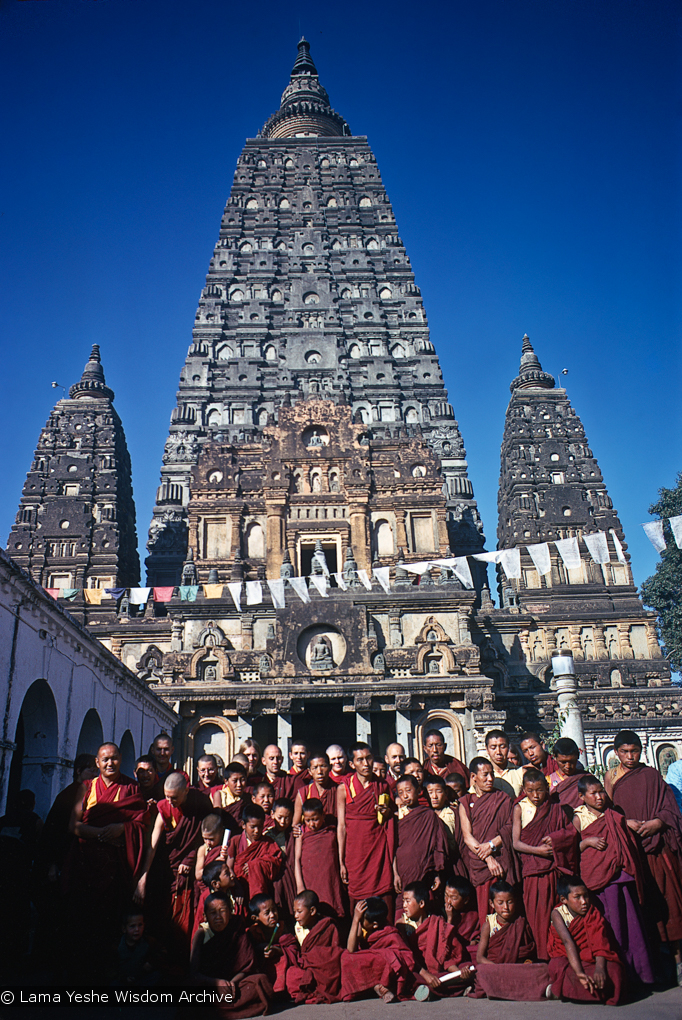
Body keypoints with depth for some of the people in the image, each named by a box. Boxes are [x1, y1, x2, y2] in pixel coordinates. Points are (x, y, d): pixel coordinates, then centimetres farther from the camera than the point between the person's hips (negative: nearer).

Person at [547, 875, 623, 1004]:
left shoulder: (593, 914, -4)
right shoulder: (557, 914, -9)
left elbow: (600, 944, -18)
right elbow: (567, 941, -24)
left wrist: (599, 968, -38)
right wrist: (579, 972, -39)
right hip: (565, 958, -2)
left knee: (613, 969, -31)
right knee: (558, 967, -37)